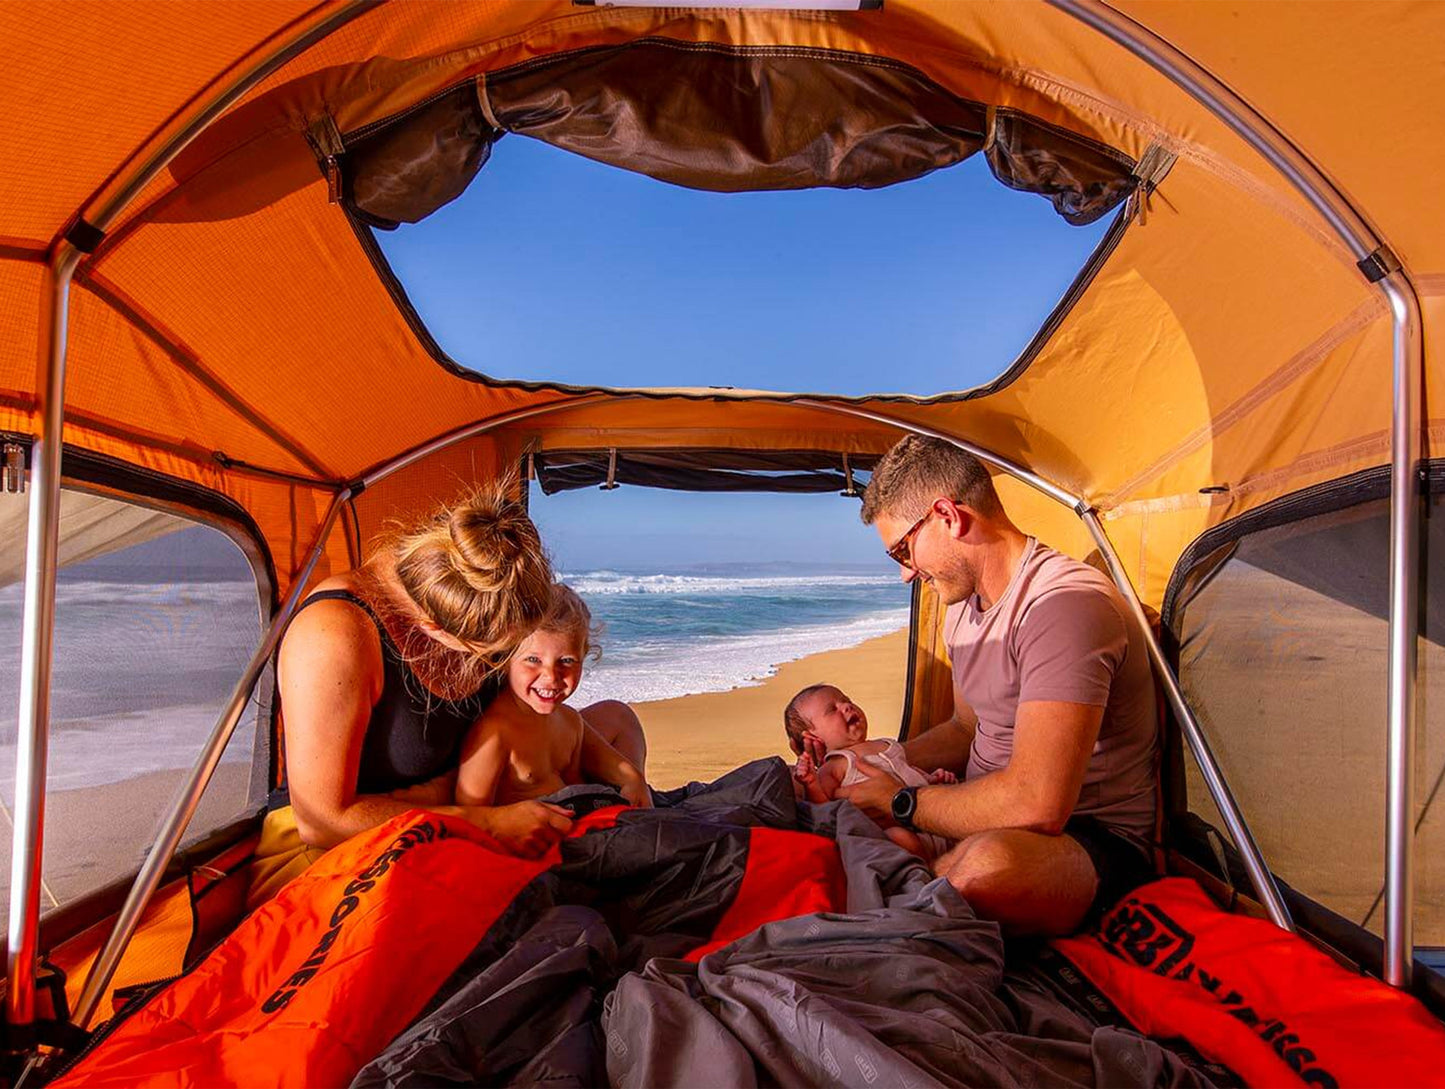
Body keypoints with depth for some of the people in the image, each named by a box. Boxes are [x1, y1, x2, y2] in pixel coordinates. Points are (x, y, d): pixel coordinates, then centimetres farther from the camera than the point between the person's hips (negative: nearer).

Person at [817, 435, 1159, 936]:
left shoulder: (1066, 604, -25)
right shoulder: (963, 606, 8)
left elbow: (1035, 805, -32)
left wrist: (903, 801, -17)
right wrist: (871, 762, 6)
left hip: (1095, 840, -8)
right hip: (989, 821, 8)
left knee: (991, 865, -40)